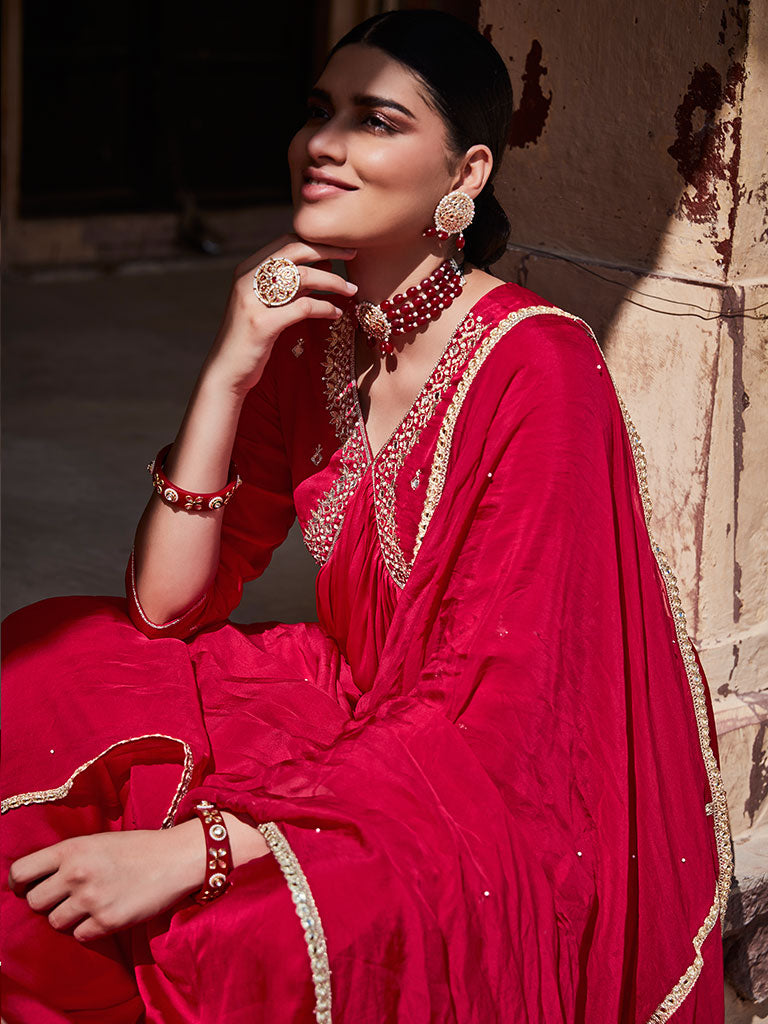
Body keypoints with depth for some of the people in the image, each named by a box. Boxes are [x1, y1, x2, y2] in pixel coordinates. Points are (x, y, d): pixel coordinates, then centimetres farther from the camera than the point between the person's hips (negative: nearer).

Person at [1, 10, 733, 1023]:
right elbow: (166, 606, -1)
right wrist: (227, 374, -13)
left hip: (510, 812, -7)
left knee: (242, 932, -34)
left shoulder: (540, 368, -21)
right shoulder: (312, 339, 1)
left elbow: (487, 720, -24)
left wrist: (201, 846, -30)